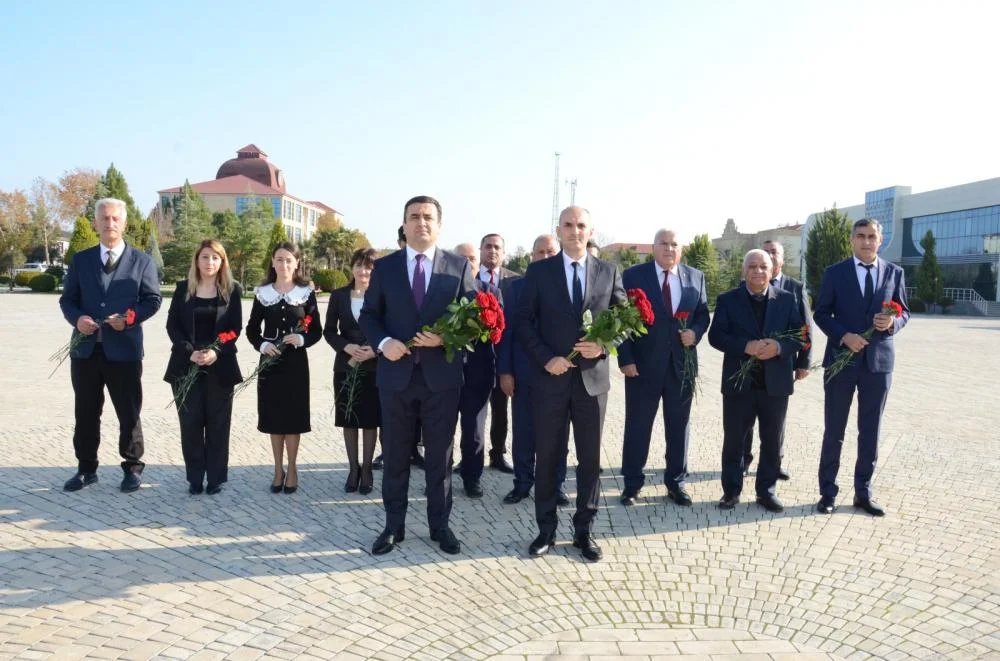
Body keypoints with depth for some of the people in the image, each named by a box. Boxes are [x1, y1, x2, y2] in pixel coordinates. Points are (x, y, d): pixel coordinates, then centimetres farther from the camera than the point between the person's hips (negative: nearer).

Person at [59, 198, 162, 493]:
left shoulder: (141, 261, 4)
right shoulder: (81, 259, 10)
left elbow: (153, 299, 0)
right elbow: (67, 299, 10)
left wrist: (130, 318, -17)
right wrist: (77, 318, -11)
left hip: (124, 349, -3)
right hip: (86, 348, 3)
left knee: (129, 413, 5)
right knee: (86, 413, 11)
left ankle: (133, 467, 17)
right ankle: (86, 469, 24)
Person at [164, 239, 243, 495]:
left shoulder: (232, 290, 4)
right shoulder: (183, 288, 7)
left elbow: (235, 328, 0)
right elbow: (172, 325, 2)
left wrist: (216, 352, -16)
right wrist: (190, 352, -13)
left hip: (220, 366, -1)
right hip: (186, 365, 1)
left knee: (217, 423, 2)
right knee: (190, 423, 2)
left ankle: (216, 478, 10)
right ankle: (195, 478, 11)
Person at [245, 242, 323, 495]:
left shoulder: (306, 293, -1)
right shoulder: (263, 293, 3)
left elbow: (317, 330, 1)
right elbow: (252, 329, 6)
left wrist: (302, 339, -19)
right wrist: (262, 345, -13)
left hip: (296, 363, -1)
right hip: (270, 362, 2)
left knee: (293, 416, 3)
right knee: (273, 416, 7)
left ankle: (291, 468, 17)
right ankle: (278, 469, 20)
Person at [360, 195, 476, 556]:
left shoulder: (459, 266, 2)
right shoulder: (384, 266, 5)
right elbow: (368, 315, 7)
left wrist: (445, 337, -15)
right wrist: (383, 343, -12)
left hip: (442, 375, -1)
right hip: (396, 374, 1)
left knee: (440, 455, 9)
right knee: (395, 455, 10)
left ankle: (440, 524, 22)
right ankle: (393, 525, 23)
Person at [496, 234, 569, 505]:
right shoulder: (516, 286, 5)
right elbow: (506, 329, 3)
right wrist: (504, 371, -3)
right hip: (524, 372, 1)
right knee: (523, 432, 8)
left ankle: (555, 485, 19)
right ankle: (522, 483, 20)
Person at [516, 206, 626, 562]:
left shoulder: (609, 271, 5)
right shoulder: (539, 270, 1)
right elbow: (524, 321, -1)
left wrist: (604, 345, -11)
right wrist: (545, 359, -12)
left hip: (592, 377, 1)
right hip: (551, 377, -1)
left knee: (590, 458, 8)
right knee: (548, 457, 7)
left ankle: (584, 531, 21)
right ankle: (546, 530, 20)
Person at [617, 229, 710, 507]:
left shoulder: (696, 277, 7)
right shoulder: (633, 276, -3)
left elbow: (703, 314, 13)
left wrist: (695, 332, -10)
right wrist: (625, 359, -12)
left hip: (682, 363, 3)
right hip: (643, 363, -3)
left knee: (679, 426, 11)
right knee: (637, 426, 5)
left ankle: (676, 482, 24)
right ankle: (632, 484, 16)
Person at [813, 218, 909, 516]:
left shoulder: (894, 273, 6)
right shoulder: (835, 273, 0)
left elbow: (904, 312, 9)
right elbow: (821, 314, 0)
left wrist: (893, 322, -14)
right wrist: (844, 335, -16)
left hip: (878, 361, 2)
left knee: (870, 430, 8)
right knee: (834, 430, 5)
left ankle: (863, 492, 19)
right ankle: (828, 492, 14)